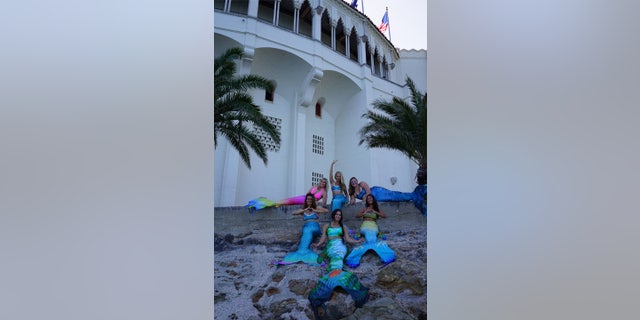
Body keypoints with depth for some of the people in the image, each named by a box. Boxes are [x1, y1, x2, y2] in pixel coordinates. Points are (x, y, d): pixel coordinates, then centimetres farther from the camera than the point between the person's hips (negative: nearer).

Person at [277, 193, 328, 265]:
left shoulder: (317, 208, 20)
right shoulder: (303, 210, 24)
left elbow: (326, 211, 4)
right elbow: (293, 213, 7)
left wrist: (315, 210, -1)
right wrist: (304, 210, -1)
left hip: (315, 227, -1)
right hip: (306, 227, 1)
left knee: (308, 232, -37)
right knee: (307, 232, -37)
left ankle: (302, 251, -50)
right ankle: (305, 251, -55)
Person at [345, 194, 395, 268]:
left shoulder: (377, 209, 22)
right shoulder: (364, 208, 21)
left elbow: (385, 216, 8)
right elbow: (357, 216, 11)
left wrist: (375, 212, 0)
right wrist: (365, 213, -2)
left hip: (373, 226, 0)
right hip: (365, 226, 0)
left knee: (372, 236, -35)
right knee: (369, 234, -37)